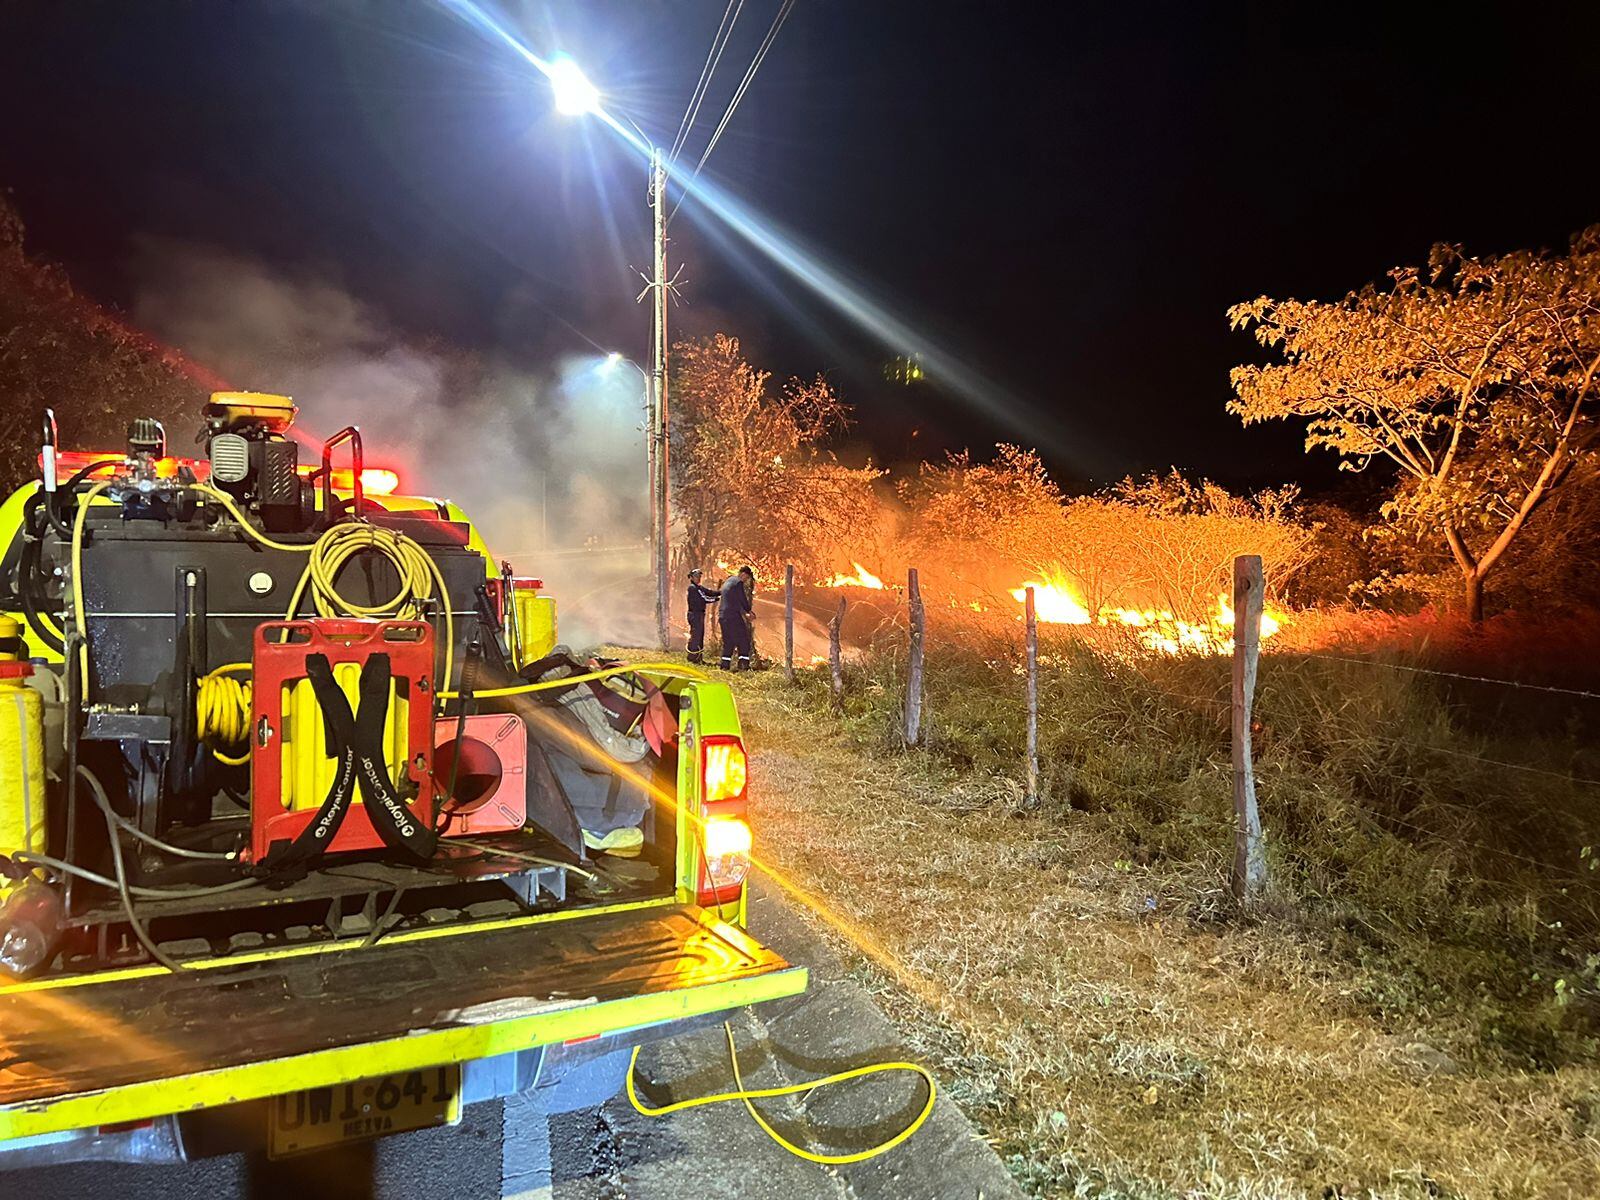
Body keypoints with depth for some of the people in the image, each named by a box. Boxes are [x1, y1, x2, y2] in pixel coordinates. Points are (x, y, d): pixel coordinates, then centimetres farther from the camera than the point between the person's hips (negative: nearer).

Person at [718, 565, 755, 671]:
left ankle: (725, 666, 10)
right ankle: (743, 665, -9)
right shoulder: (738, 583, -8)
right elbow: (743, 600, -7)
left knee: (728, 642, 13)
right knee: (743, 641, -4)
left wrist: (745, 613, 26)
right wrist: (750, 610, 11)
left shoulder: (727, 582, 21)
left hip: (723, 616, 9)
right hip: (733, 617, -9)